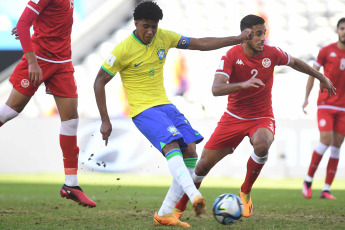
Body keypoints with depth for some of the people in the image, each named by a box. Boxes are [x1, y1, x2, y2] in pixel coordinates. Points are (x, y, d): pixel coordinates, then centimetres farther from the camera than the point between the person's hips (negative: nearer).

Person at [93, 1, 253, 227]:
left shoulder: (163, 37, 3)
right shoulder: (124, 50, -11)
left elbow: (202, 44, 7)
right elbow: (99, 82, -5)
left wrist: (238, 39, 1)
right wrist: (105, 121, -9)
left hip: (165, 105, 7)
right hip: (143, 109, -6)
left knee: (190, 151, -6)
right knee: (172, 146, -29)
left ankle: (165, 213, -4)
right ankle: (194, 196, -46)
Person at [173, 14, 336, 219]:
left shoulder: (272, 53, -8)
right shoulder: (231, 56, -16)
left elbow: (295, 63, 15)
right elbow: (216, 89, -29)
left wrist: (321, 77, 23)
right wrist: (243, 84, -46)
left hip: (262, 118, 0)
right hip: (234, 117, 0)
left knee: (262, 146, -36)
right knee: (203, 165, -1)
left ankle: (245, 193, -11)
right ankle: (179, 208, 21)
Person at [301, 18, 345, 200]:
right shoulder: (326, 51, -1)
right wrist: (306, 98, 2)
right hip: (326, 104, -3)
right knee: (326, 141, -16)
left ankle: (326, 189, 2)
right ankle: (308, 180, 1)